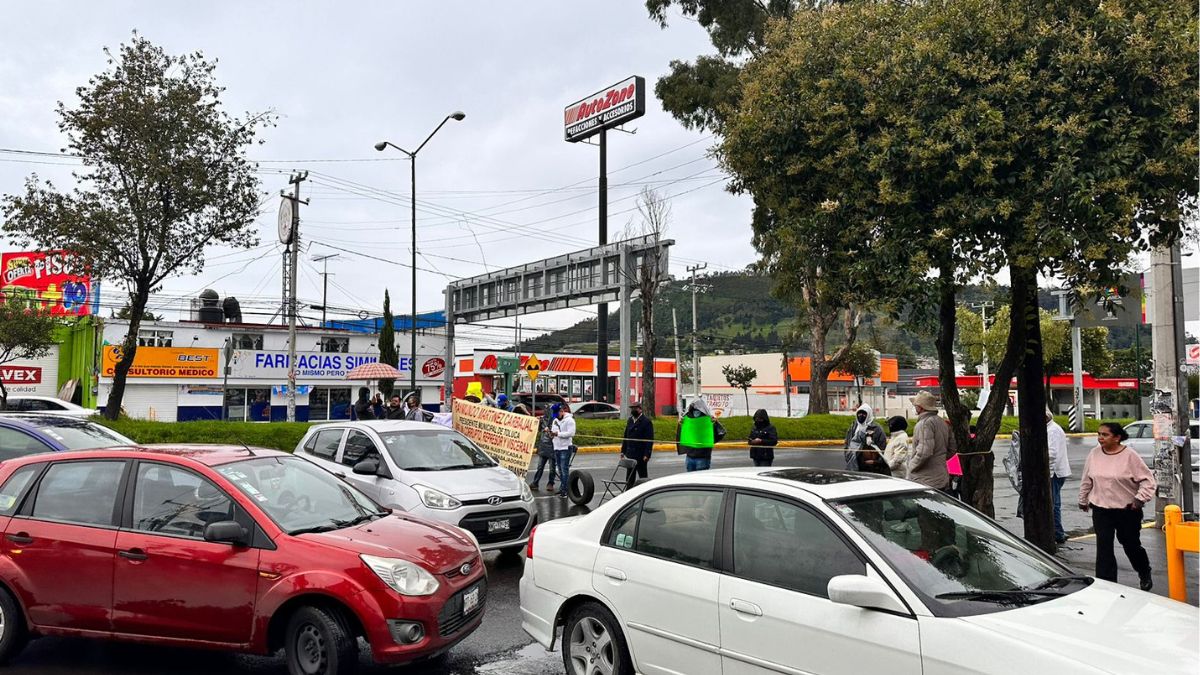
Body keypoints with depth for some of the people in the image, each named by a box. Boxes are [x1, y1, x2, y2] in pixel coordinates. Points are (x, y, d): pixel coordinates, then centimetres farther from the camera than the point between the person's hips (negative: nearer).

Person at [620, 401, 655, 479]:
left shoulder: (646, 421, -9)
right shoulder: (629, 420, 13)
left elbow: (650, 439, -13)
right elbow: (626, 436, 17)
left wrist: (647, 454, -19)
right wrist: (623, 450, 11)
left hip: (641, 455, -6)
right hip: (630, 454, 6)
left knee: (643, 476, 2)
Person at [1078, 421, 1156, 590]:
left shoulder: (1129, 456, -12)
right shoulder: (1094, 454, 0)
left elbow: (1147, 479, -7)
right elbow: (1086, 480, 10)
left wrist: (1140, 499, -16)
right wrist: (1083, 500, 17)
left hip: (1127, 509, -2)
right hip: (1100, 509, 3)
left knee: (1131, 545, 14)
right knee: (1103, 548, -3)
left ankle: (1145, 575, 43)